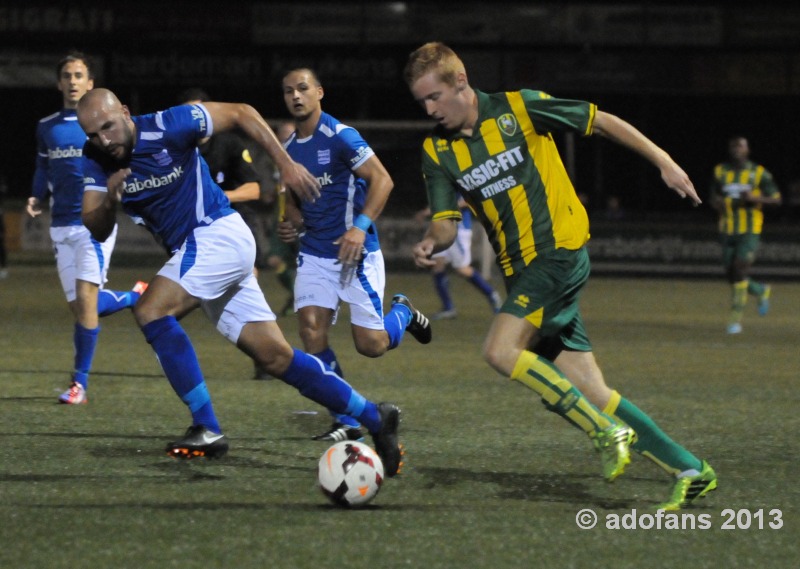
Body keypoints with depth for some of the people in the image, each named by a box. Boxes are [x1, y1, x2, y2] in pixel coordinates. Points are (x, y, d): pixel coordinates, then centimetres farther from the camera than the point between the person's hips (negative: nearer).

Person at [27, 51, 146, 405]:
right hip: (61, 225, 5)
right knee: (78, 307, 5)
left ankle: (80, 384, -7)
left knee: (85, 300, -15)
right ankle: (136, 297, 35)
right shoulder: (46, 127, 11)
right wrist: (37, 198, 4)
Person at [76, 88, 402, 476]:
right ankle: (374, 418, 14)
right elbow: (97, 232, -5)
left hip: (219, 235, -7)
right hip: (193, 250, 7)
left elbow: (239, 112, -6)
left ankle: (207, 429, -20)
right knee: (277, 358, 5)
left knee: (150, 311, -23)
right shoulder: (96, 160, 0)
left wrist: (286, 163, -10)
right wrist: (108, 200, -26)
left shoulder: (167, 126, -17)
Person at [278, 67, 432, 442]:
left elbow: (382, 180, -17)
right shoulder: (289, 149, 8)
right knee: (311, 331, -12)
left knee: (371, 345, -6)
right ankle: (347, 422, -2)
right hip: (314, 253, 6)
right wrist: (294, 219, 2)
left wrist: (361, 226, -28)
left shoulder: (340, 137, -13)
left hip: (355, 253, -6)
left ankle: (403, 312, 31)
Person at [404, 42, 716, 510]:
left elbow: (603, 123, 1)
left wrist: (664, 163, 0)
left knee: (502, 351, -23)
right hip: (521, 271, 6)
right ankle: (690, 471, 6)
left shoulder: (518, 108, -7)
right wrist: (433, 242, -18)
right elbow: (447, 222, 5)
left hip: (561, 250, -6)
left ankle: (608, 431, -14)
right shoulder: (437, 151, 7)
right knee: (585, 393, -1)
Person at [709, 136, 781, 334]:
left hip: (750, 231, -4)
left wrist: (755, 198, -18)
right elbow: (714, 197, 17)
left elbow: (776, 199, 0)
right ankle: (762, 291, 35)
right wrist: (716, 202, -9)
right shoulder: (720, 171, 8)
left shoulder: (759, 173, -2)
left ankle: (735, 319, -9)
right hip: (728, 230, 4)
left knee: (740, 271, -16)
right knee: (732, 276, 5)